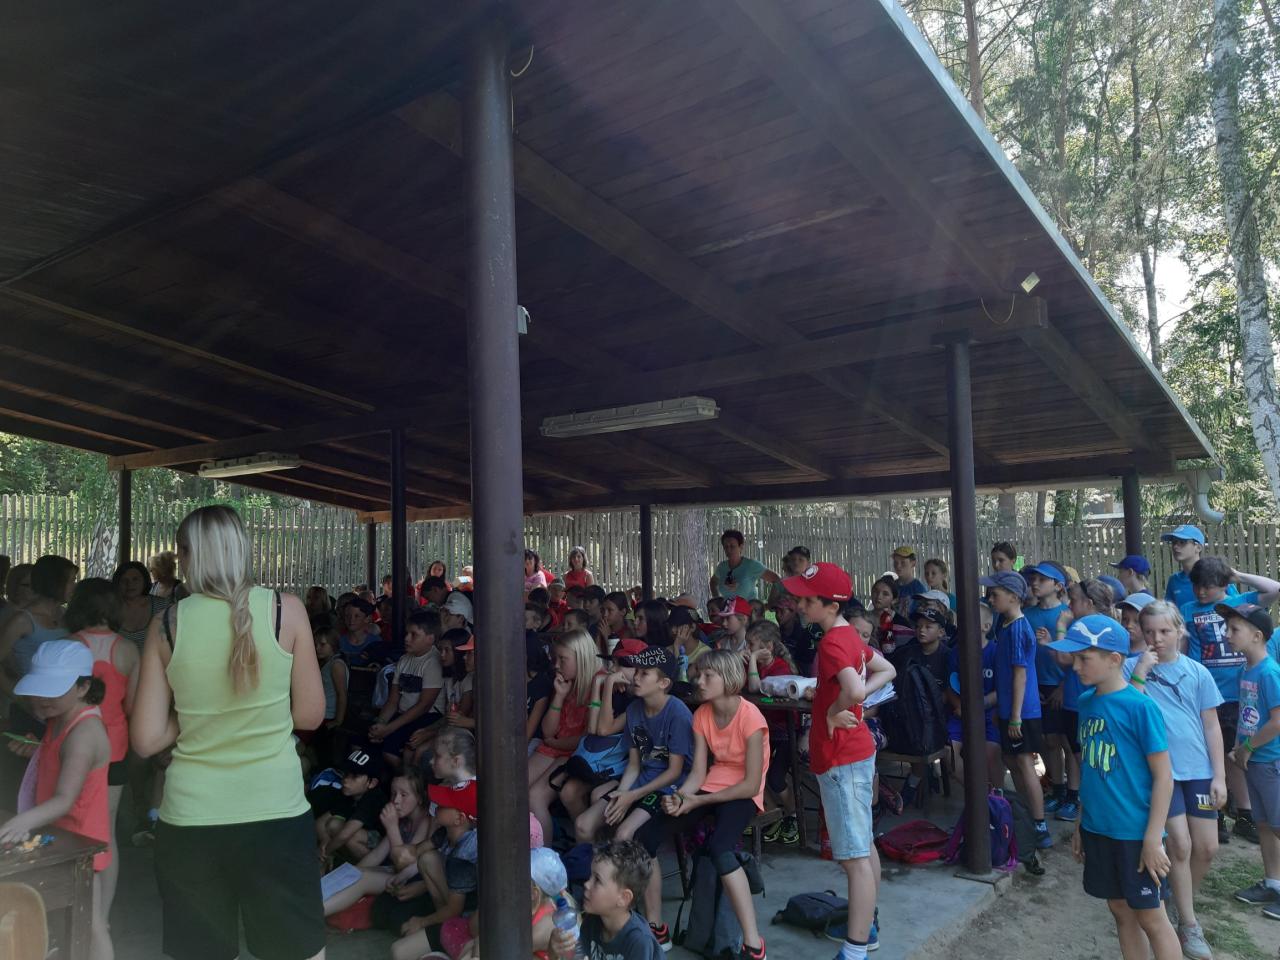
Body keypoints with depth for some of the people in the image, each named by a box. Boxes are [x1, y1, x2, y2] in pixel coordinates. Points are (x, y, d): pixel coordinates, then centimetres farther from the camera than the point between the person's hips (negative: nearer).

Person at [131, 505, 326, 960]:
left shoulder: (167, 624, -2)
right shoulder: (286, 610, -6)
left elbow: (146, 740, 0)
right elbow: (310, 715, 0)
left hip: (189, 820, 2)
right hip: (276, 814, -1)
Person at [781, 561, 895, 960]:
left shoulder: (832, 642, -22)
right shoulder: (849, 635, 8)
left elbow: (854, 690, -38)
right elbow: (887, 671, 18)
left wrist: (833, 712, -19)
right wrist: (851, 699, 6)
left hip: (842, 760, -10)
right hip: (856, 752, 10)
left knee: (854, 857, -4)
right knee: (863, 845, 20)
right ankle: (866, 926, 34)